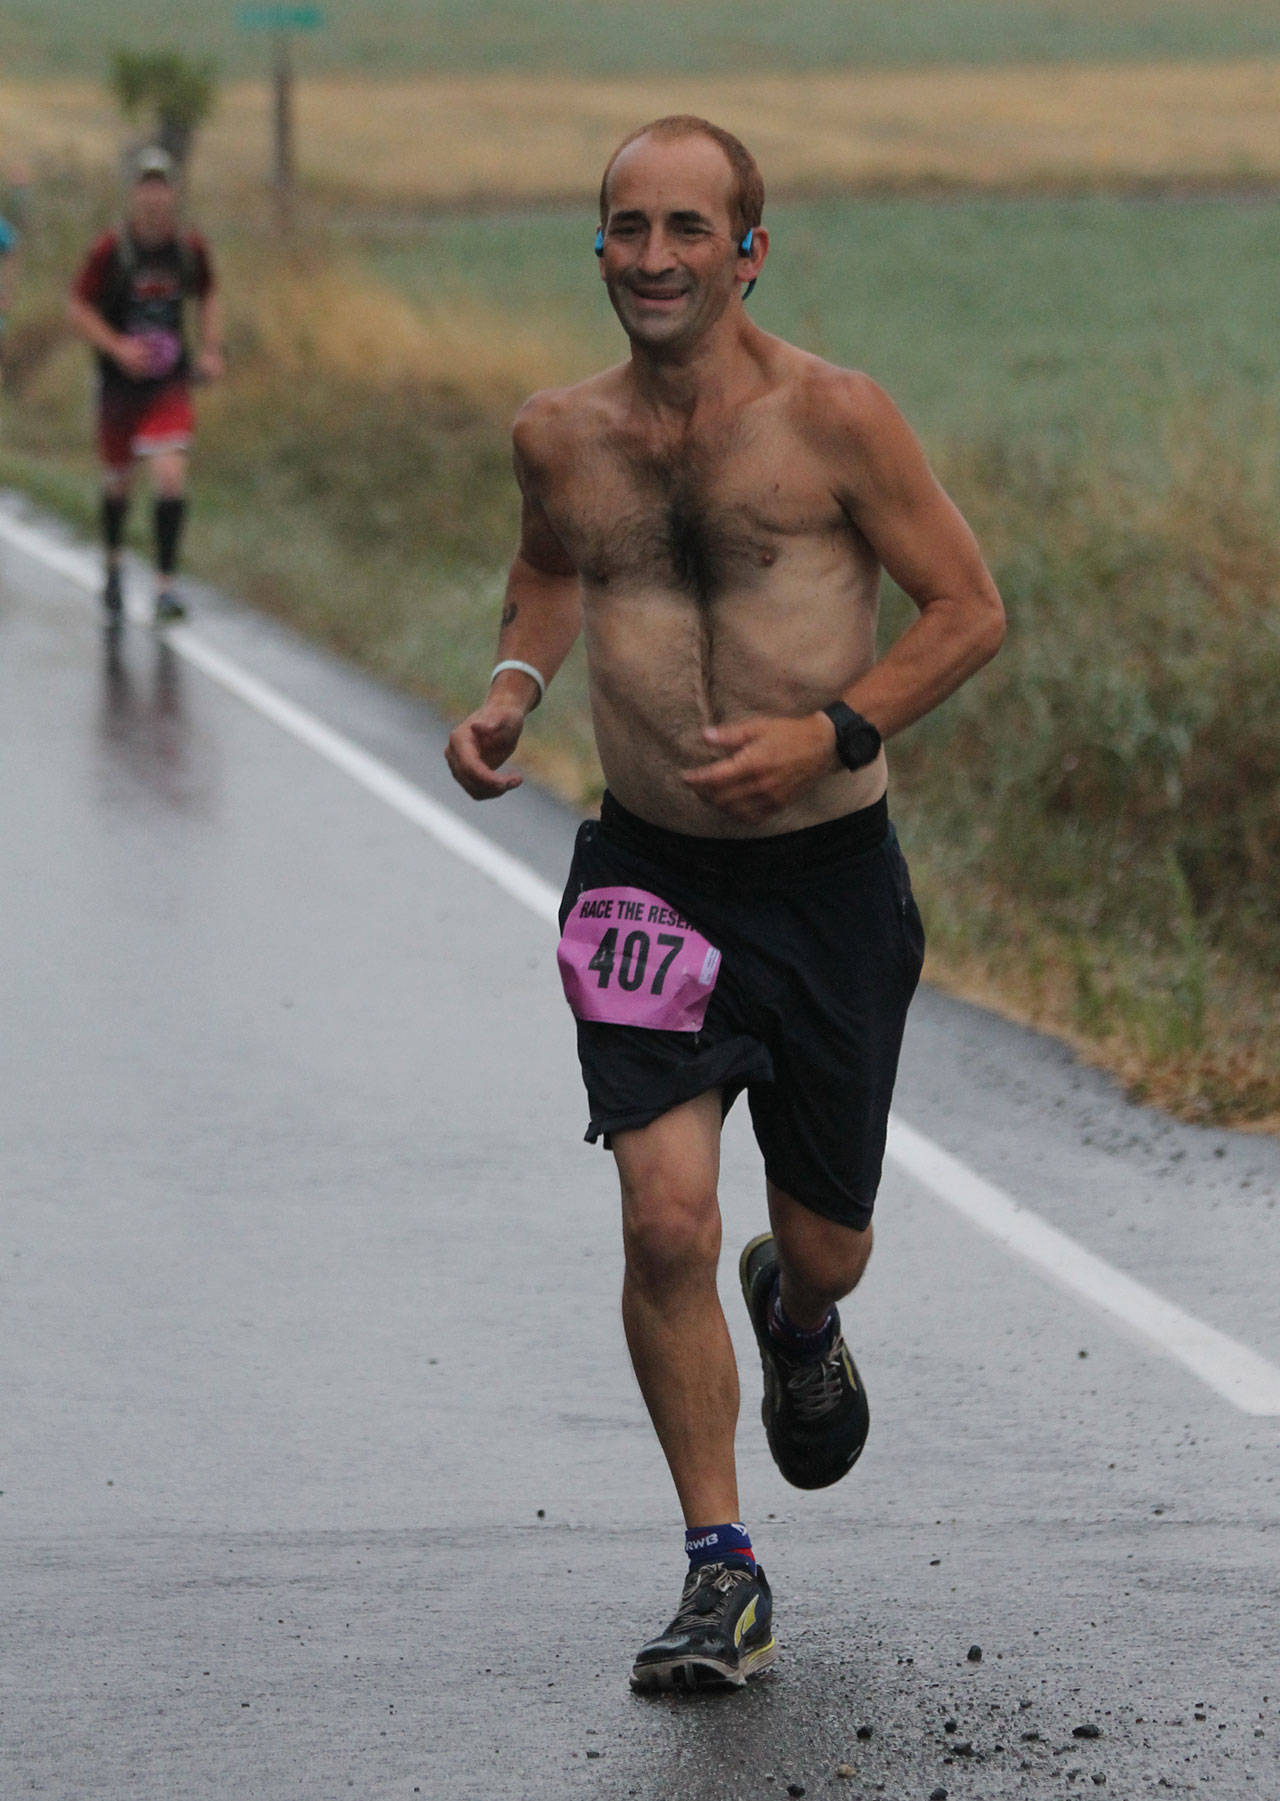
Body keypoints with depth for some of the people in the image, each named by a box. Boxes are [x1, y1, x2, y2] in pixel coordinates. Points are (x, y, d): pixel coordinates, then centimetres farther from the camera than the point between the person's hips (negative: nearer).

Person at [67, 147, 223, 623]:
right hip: (121, 382, -1)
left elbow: (208, 298, 16)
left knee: (171, 476, -16)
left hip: (170, 385, 1)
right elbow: (78, 310, -6)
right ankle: (113, 563, 42)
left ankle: (166, 585, -11)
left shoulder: (190, 249, -3)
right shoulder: (111, 251, -12)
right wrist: (117, 347, -19)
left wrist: (211, 349, 3)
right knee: (117, 478, 13)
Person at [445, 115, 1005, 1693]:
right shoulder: (561, 436, 0)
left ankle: (794, 1314, 51)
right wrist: (513, 685, 3)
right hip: (651, 878, 1)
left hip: (831, 876, -1)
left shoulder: (832, 417, -11)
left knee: (828, 1246, 11)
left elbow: (970, 609, -5)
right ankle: (721, 1571, -1)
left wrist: (829, 734, -18)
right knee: (665, 1225, -15)